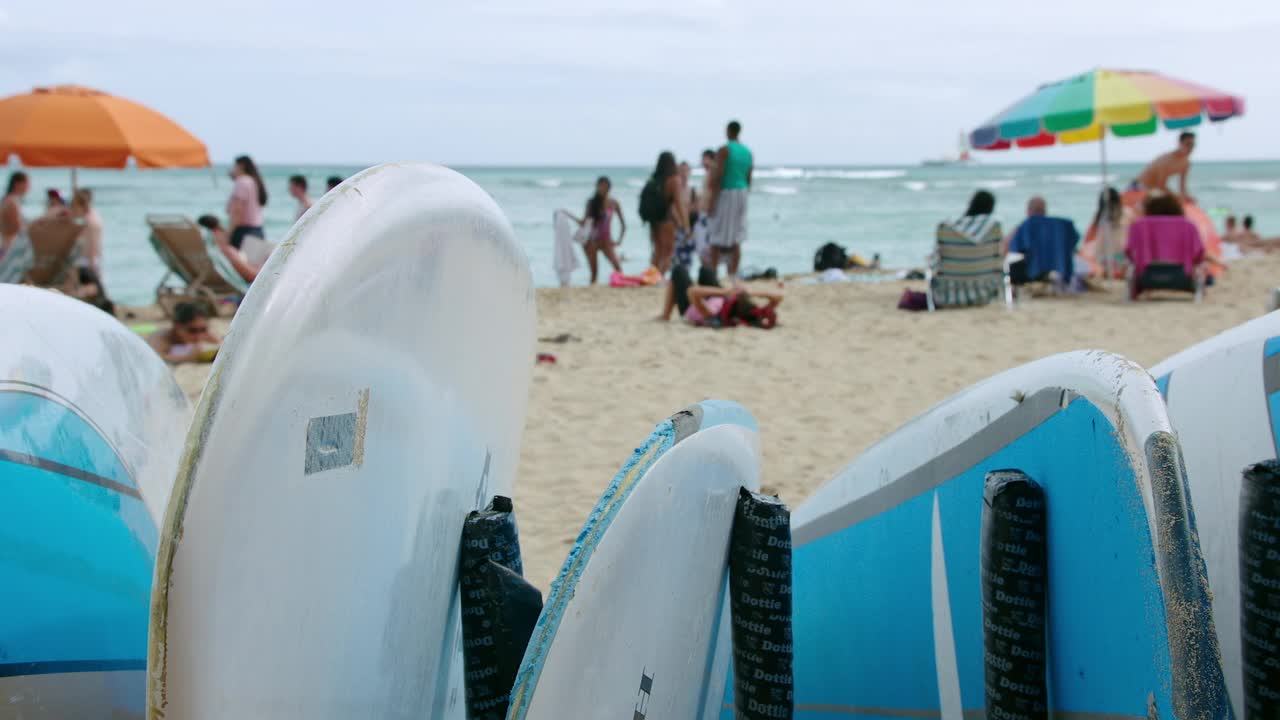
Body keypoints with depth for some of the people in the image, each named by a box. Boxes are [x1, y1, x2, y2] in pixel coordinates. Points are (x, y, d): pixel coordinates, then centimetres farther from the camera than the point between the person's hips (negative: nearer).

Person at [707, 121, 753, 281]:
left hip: (726, 193, -6)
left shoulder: (724, 150, -8)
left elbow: (718, 177, -14)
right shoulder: (748, 152, 11)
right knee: (736, 239, 6)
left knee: (717, 237, -2)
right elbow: (749, 179, 14)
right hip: (742, 193, 6)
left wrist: (712, 200, -13)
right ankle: (733, 274, 6)